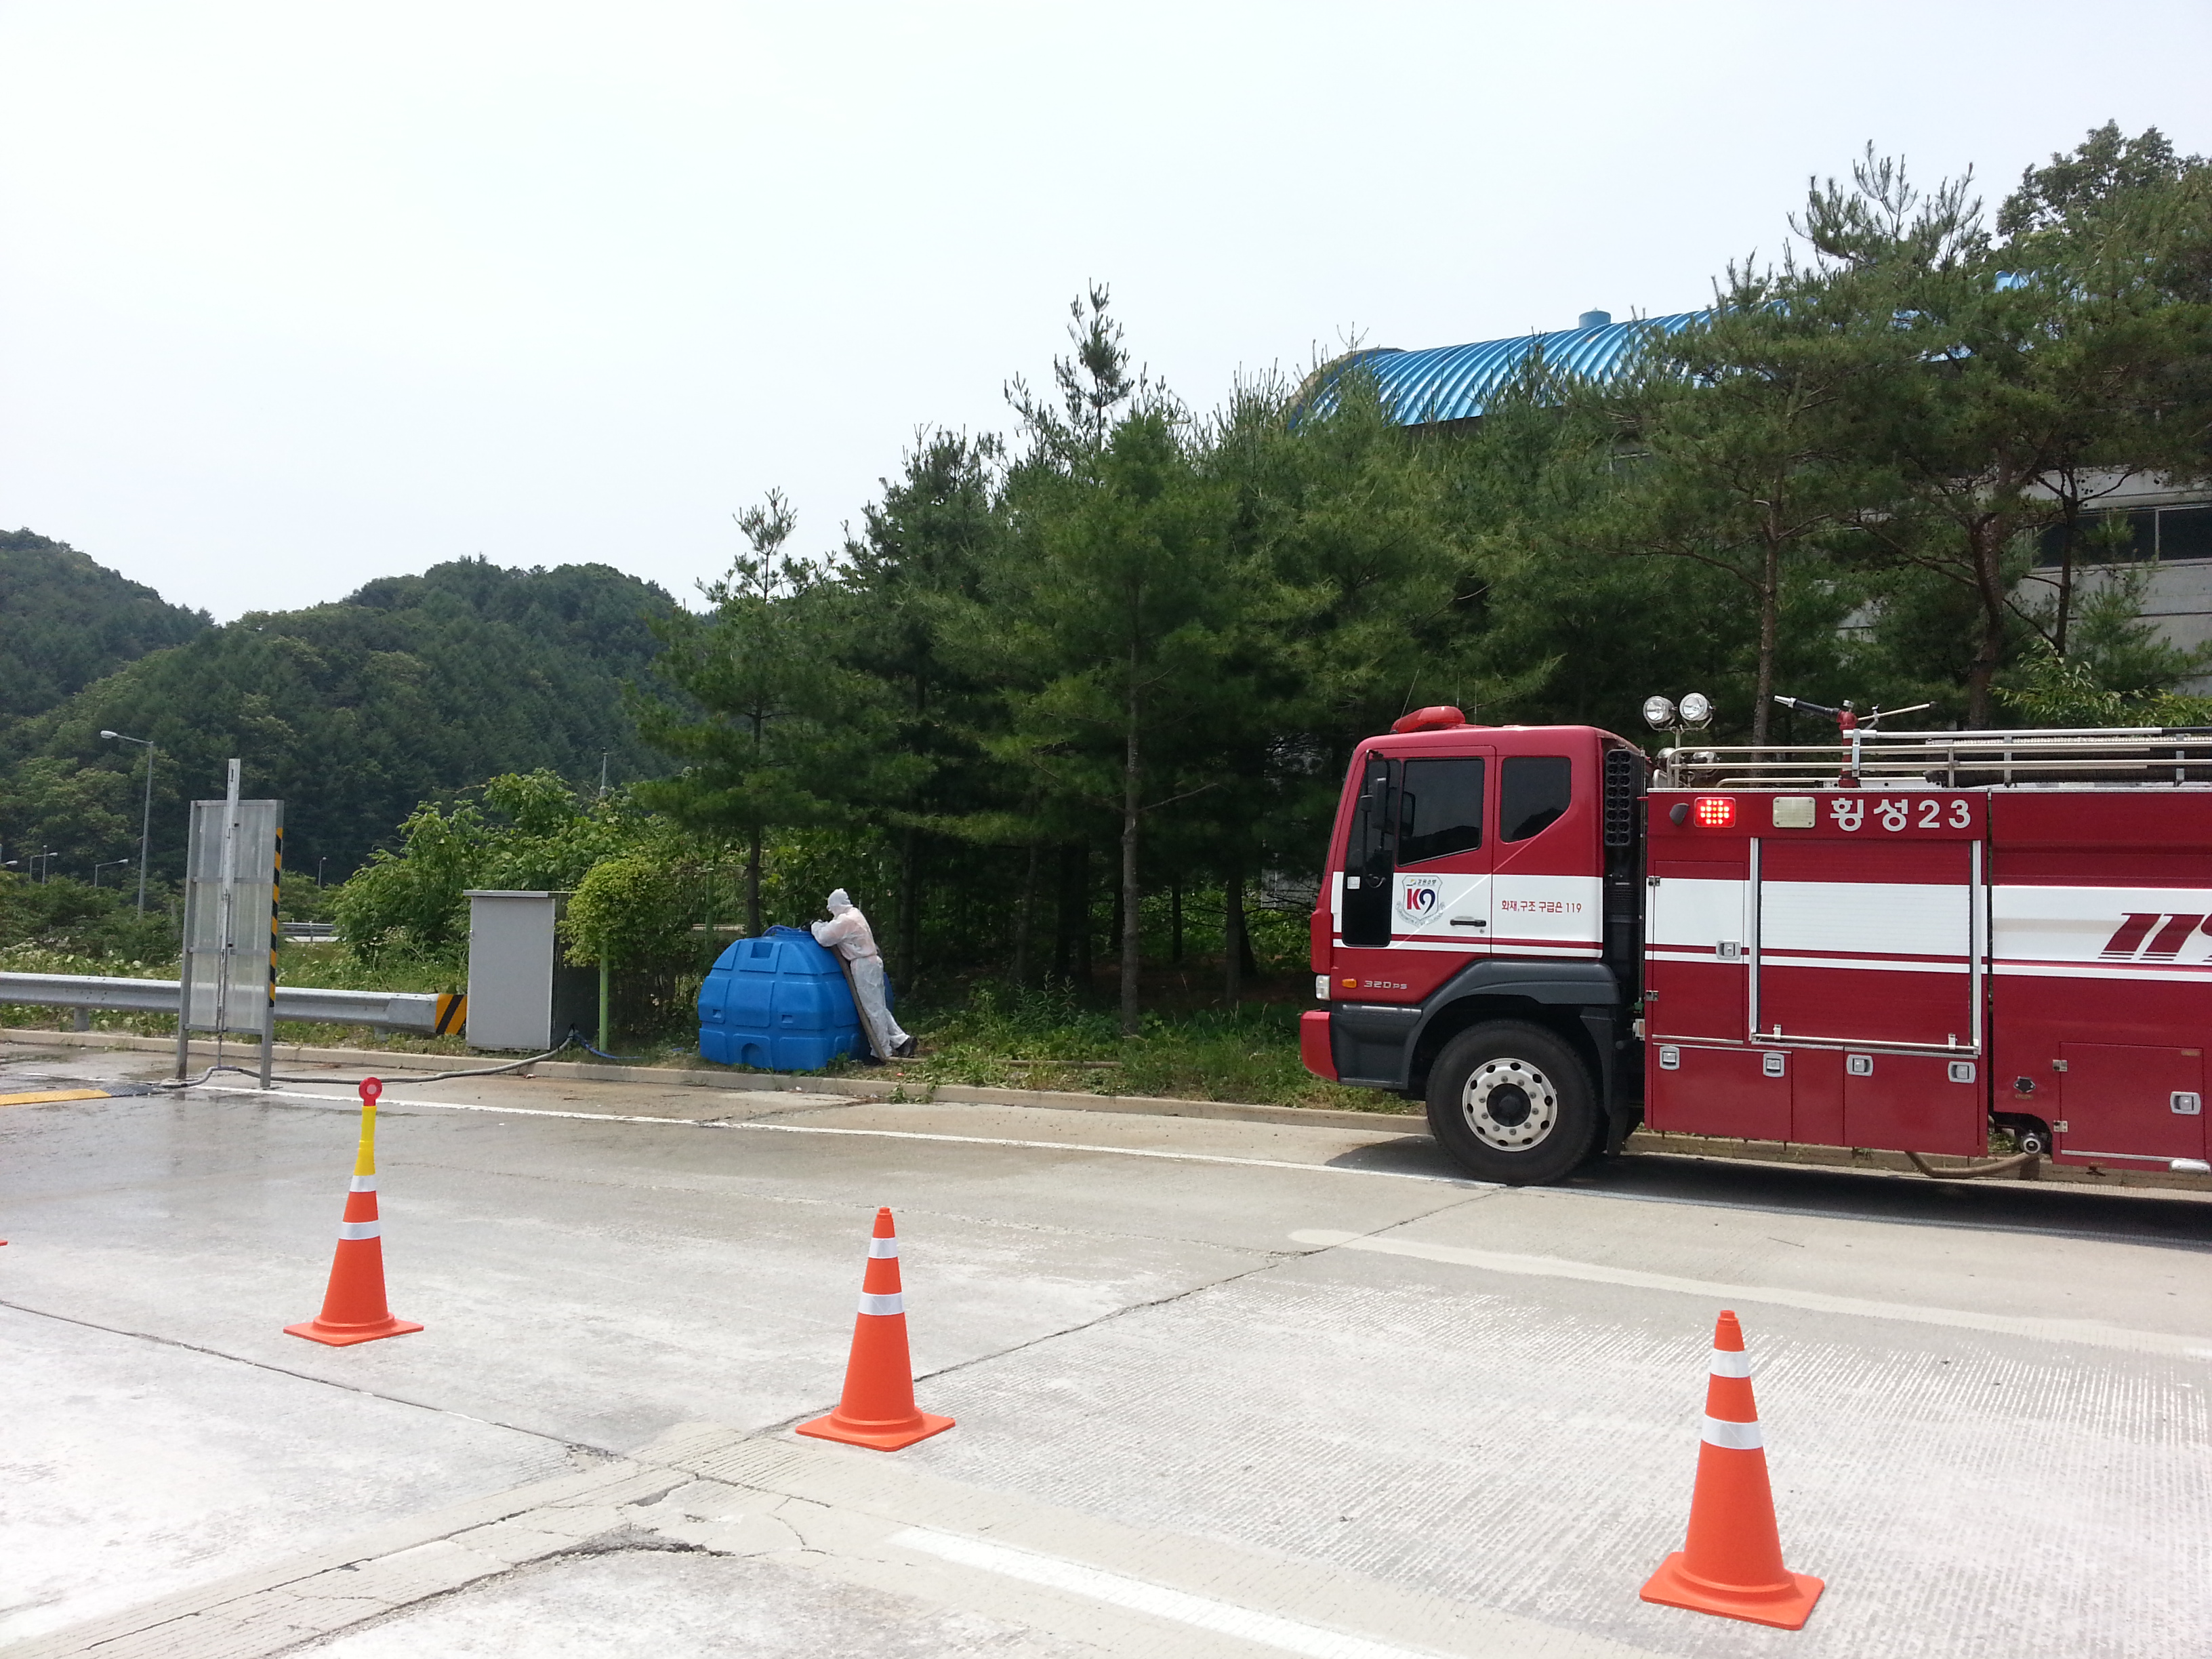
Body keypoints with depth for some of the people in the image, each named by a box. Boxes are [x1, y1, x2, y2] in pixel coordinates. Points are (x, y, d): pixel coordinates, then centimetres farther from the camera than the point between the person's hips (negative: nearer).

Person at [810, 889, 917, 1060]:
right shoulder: (854, 914, 14)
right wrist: (822, 926, 10)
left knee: (873, 1010, -3)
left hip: (863, 966, -10)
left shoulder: (845, 921, -16)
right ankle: (901, 1040, 15)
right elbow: (833, 930, 25)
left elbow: (824, 938, -17)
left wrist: (816, 926, 0)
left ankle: (884, 1052, 3)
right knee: (879, 1008, 15)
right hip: (872, 962, 10)